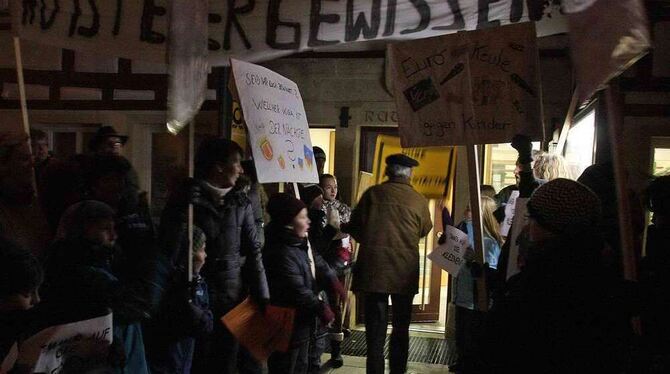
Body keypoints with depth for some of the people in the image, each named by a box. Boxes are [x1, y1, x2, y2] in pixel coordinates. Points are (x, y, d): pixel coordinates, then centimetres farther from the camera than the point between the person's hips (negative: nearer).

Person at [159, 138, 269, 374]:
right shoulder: (186, 200, -6)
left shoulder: (241, 203, 6)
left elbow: (253, 251, 4)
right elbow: (168, 249, -14)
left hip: (235, 297, 3)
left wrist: (262, 297, -2)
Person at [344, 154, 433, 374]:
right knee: (401, 328, 16)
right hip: (405, 272, 1)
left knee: (375, 330, 4)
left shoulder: (373, 193, -2)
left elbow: (354, 227, 1)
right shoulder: (419, 200, -2)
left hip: (374, 269, -1)